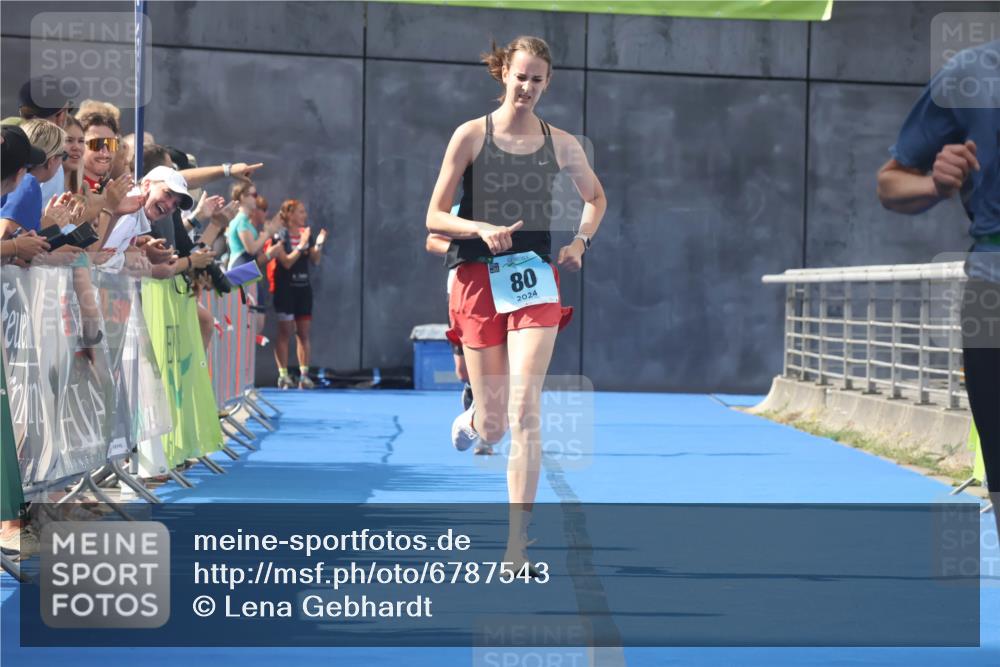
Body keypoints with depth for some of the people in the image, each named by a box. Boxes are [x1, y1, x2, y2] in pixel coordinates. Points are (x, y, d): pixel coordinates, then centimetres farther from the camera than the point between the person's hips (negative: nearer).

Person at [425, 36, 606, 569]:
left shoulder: (562, 144, 6)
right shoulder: (471, 135, -1)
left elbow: (595, 196, 26)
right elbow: (434, 219, -1)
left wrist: (581, 241, 8)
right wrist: (481, 228, -19)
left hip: (536, 280, 1)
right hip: (479, 280, -1)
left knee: (525, 413, -14)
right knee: (492, 427, 4)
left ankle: (517, 545, -12)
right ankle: (471, 420, 46)